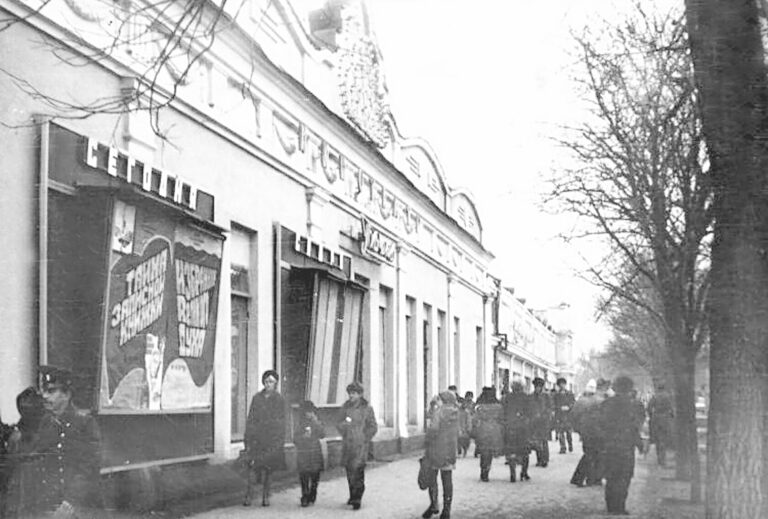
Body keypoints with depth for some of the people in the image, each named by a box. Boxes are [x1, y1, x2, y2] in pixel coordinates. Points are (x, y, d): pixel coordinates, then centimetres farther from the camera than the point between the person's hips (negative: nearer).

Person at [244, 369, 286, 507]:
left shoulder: (280, 400, 4)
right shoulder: (256, 398, 6)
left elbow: (282, 422, 7)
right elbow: (250, 420, 8)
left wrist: (281, 442, 3)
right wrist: (248, 441, 3)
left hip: (272, 439, 0)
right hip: (256, 438, 1)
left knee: (267, 468, 0)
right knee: (253, 466, -7)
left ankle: (265, 497, 10)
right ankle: (248, 496, -2)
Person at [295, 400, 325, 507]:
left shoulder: (318, 423, 8)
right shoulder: (300, 424, 7)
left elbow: (322, 435, -8)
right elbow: (295, 439, 5)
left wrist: (316, 422, -13)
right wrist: (303, 436, -13)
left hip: (315, 453, 1)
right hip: (303, 454, -1)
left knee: (315, 477, 2)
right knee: (304, 477, -6)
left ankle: (312, 497, 14)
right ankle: (305, 498, -2)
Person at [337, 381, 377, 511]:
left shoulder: (367, 408, -3)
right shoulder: (345, 407, 8)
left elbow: (373, 427, 2)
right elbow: (339, 425, 13)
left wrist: (364, 440, -3)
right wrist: (343, 423, -9)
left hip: (360, 445, -4)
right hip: (347, 444, 4)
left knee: (357, 471, -12)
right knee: (349, 470, 8)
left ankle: (357, 500, -10)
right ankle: (353, 496, 21)